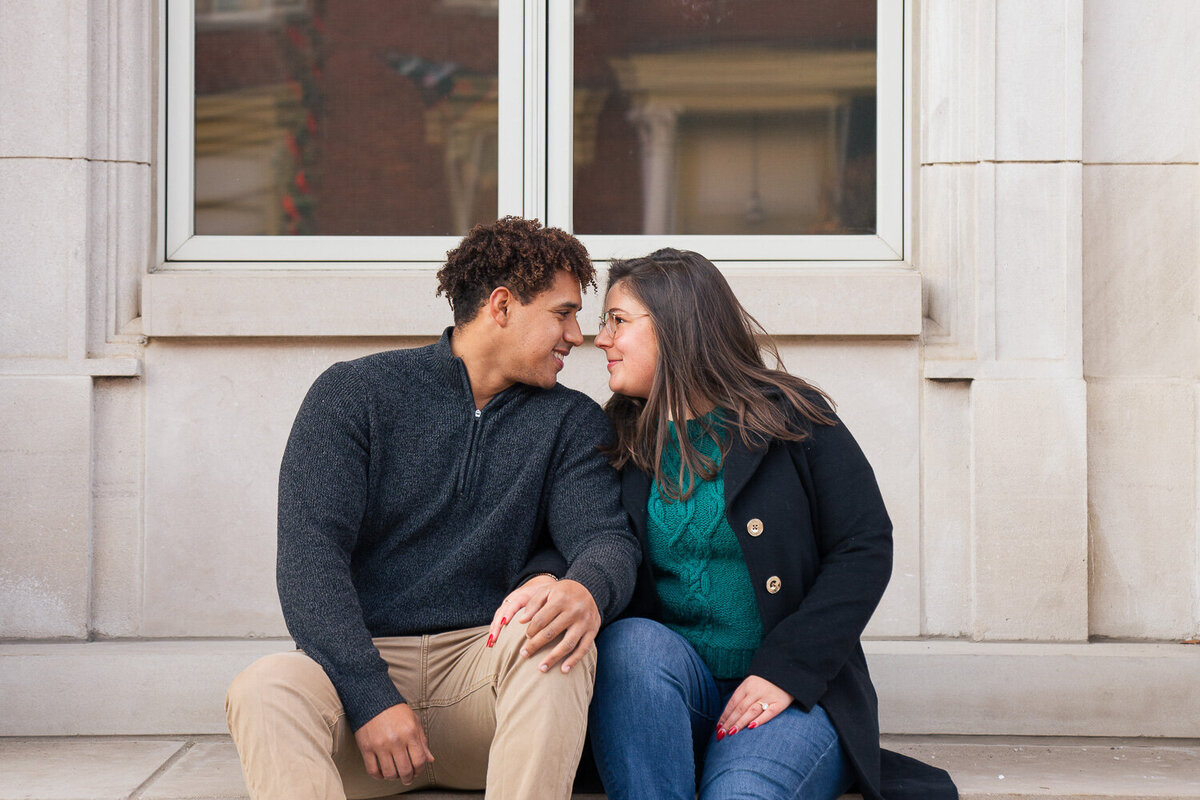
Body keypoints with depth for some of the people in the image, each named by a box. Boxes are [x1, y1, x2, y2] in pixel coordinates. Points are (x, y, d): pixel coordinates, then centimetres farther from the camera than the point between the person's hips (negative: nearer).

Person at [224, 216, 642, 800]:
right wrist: (371, 698, -21)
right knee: (266, 686, -33)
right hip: (362, 663, -1)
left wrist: (587, 591, -29)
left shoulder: (572, 422, 14)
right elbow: (309, 555, -6)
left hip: (488, 666, 2)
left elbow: (608, 537, -1)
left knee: (554, 640, -32)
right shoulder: (352, 394, 4)